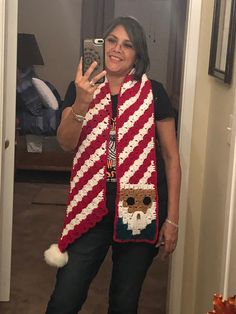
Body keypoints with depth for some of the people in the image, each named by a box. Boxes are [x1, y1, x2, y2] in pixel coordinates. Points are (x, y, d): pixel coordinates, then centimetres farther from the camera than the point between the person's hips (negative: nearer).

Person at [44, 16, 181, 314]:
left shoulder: (153, 93, -3)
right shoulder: (81, 88, 2)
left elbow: (171, 156, -1)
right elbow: (66, 143, -11)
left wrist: (172, 218, -3)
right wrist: (81, 103, -29)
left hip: (141, 209, 0)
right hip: (92, 207, 1)